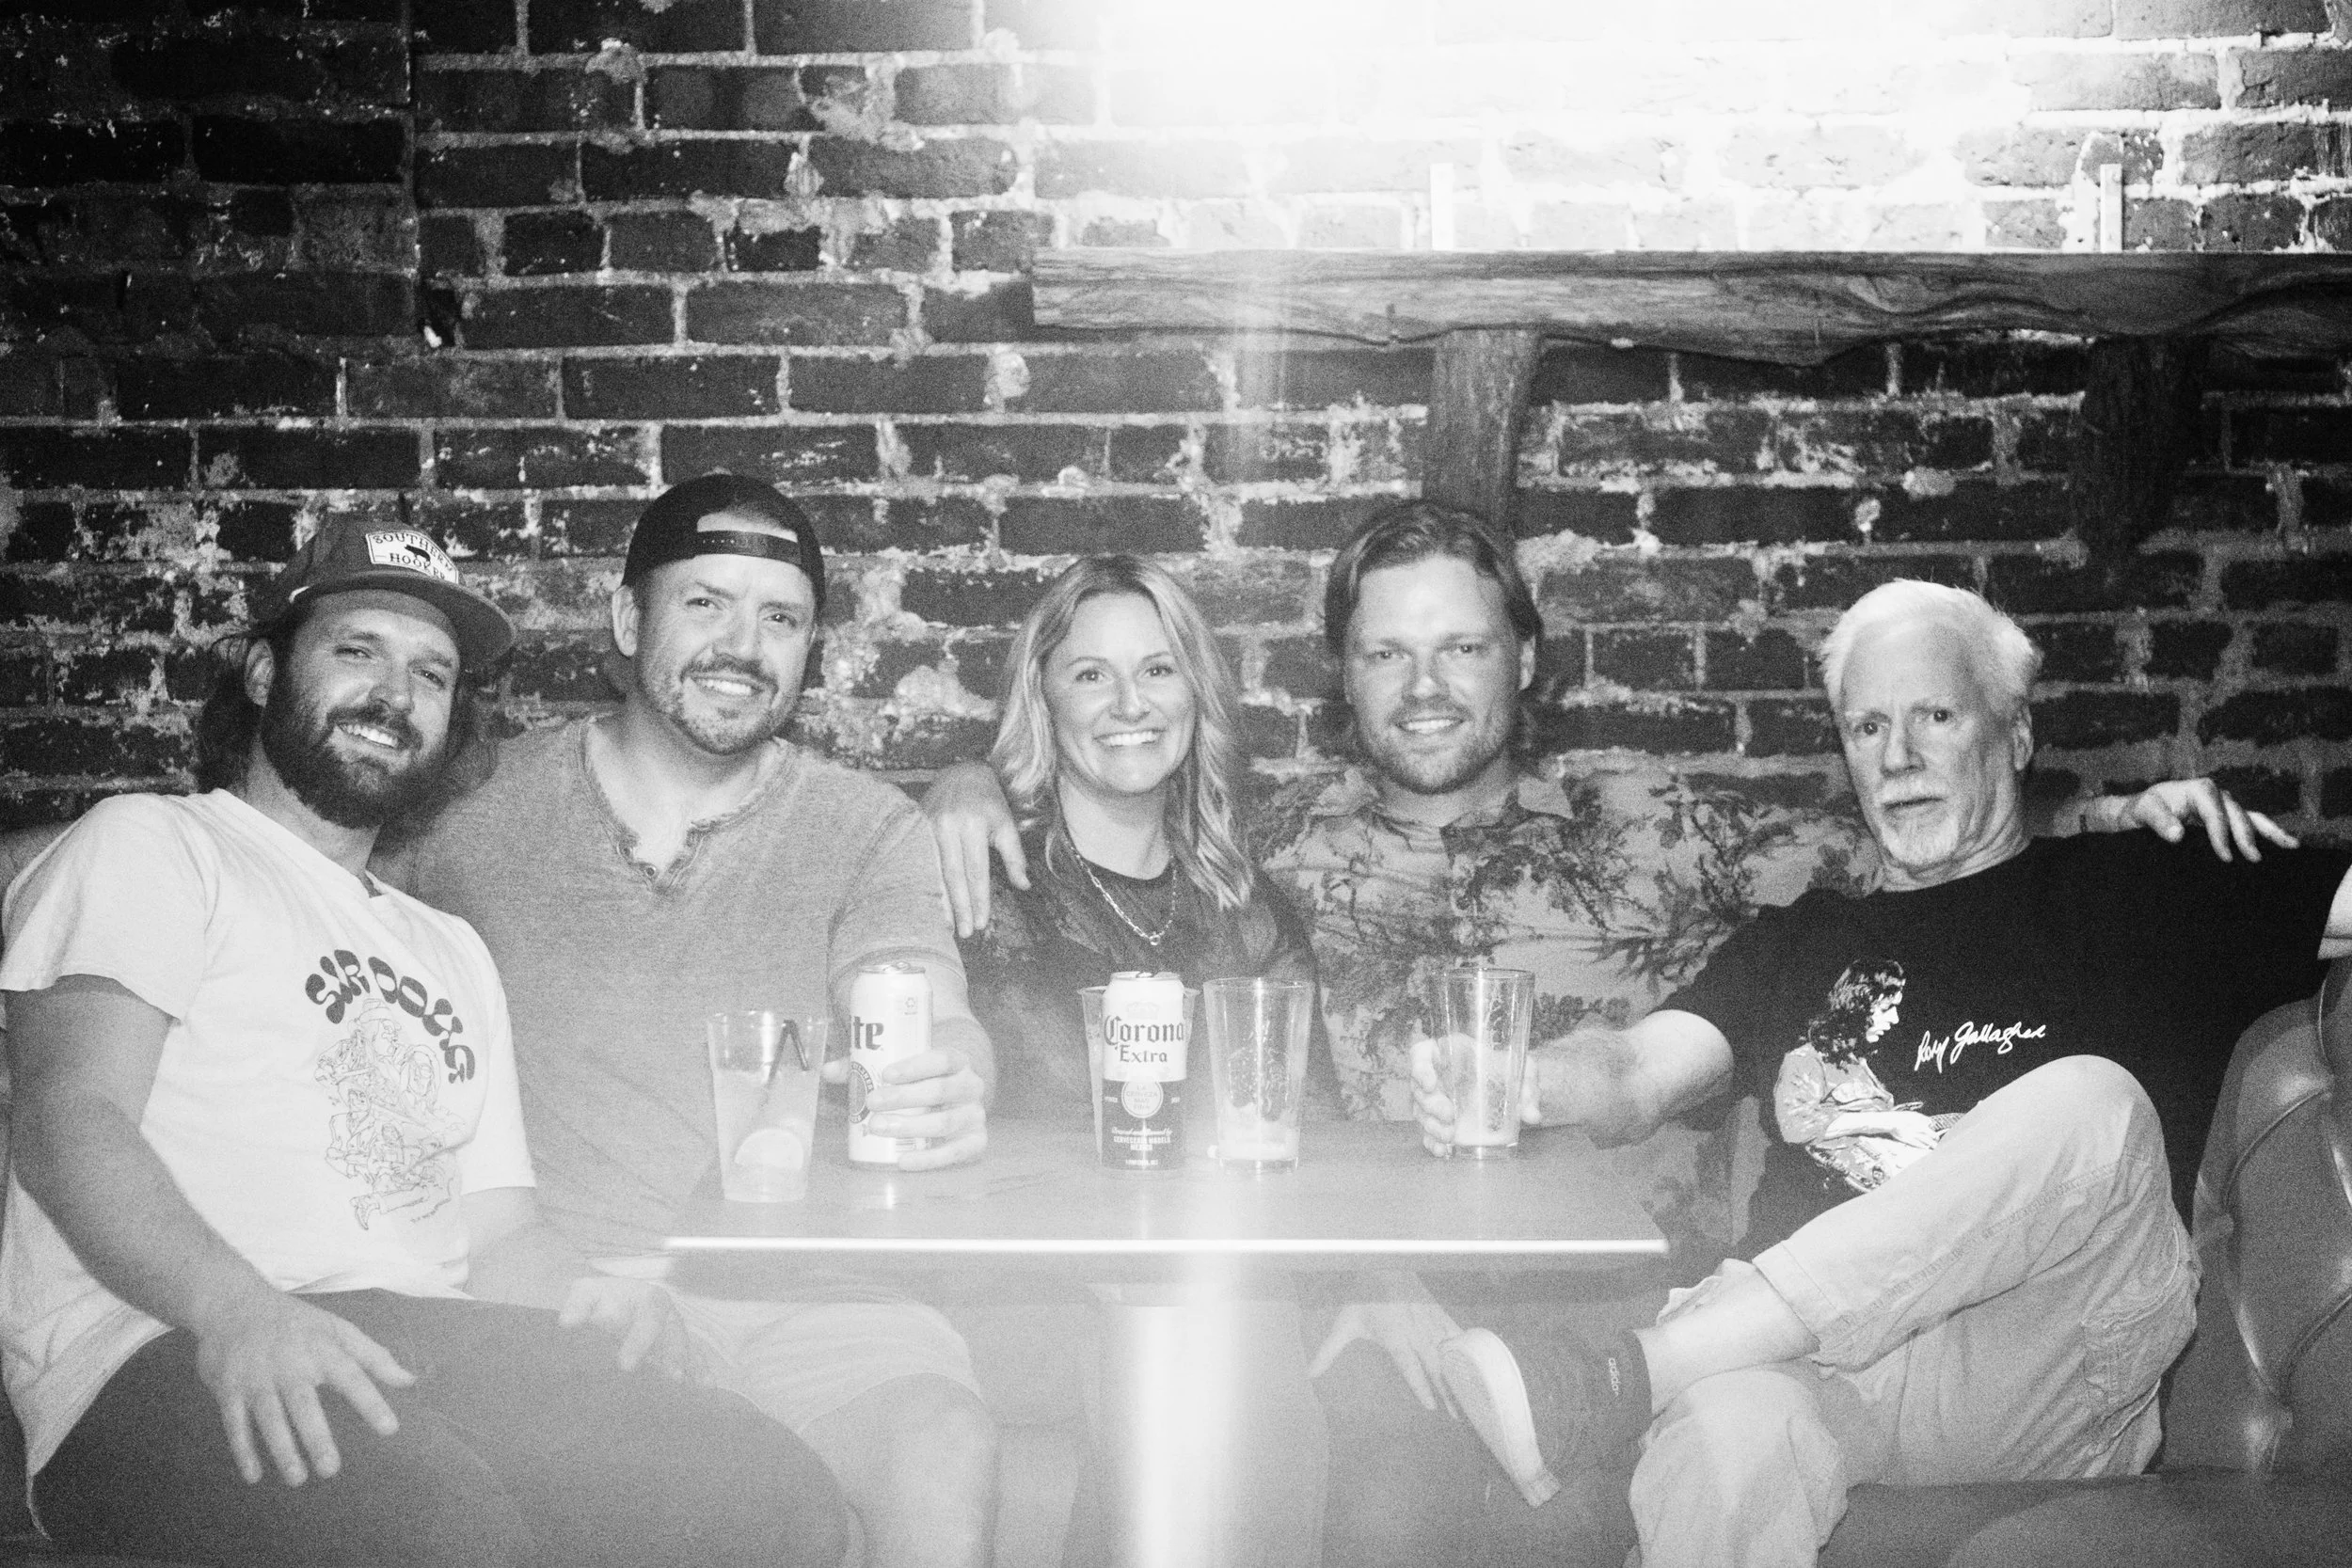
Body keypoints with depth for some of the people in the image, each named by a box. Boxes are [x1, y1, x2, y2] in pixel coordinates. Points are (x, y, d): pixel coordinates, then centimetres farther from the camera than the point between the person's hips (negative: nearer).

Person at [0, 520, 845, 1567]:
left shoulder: (453, 951, 31)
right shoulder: (151, 846, 11)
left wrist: (575, 1291, -3)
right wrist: (237, 1308, -25)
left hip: (429, 1348, 6)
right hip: (171, 1353, -5)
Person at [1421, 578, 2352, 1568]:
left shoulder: (2132, 895, 20)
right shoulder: (1802, 945, 25)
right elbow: (1639, 1071, 8)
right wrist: (1519, 1083, -13)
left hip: (2049, 1385, 1)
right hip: (1805, 1351, 0)